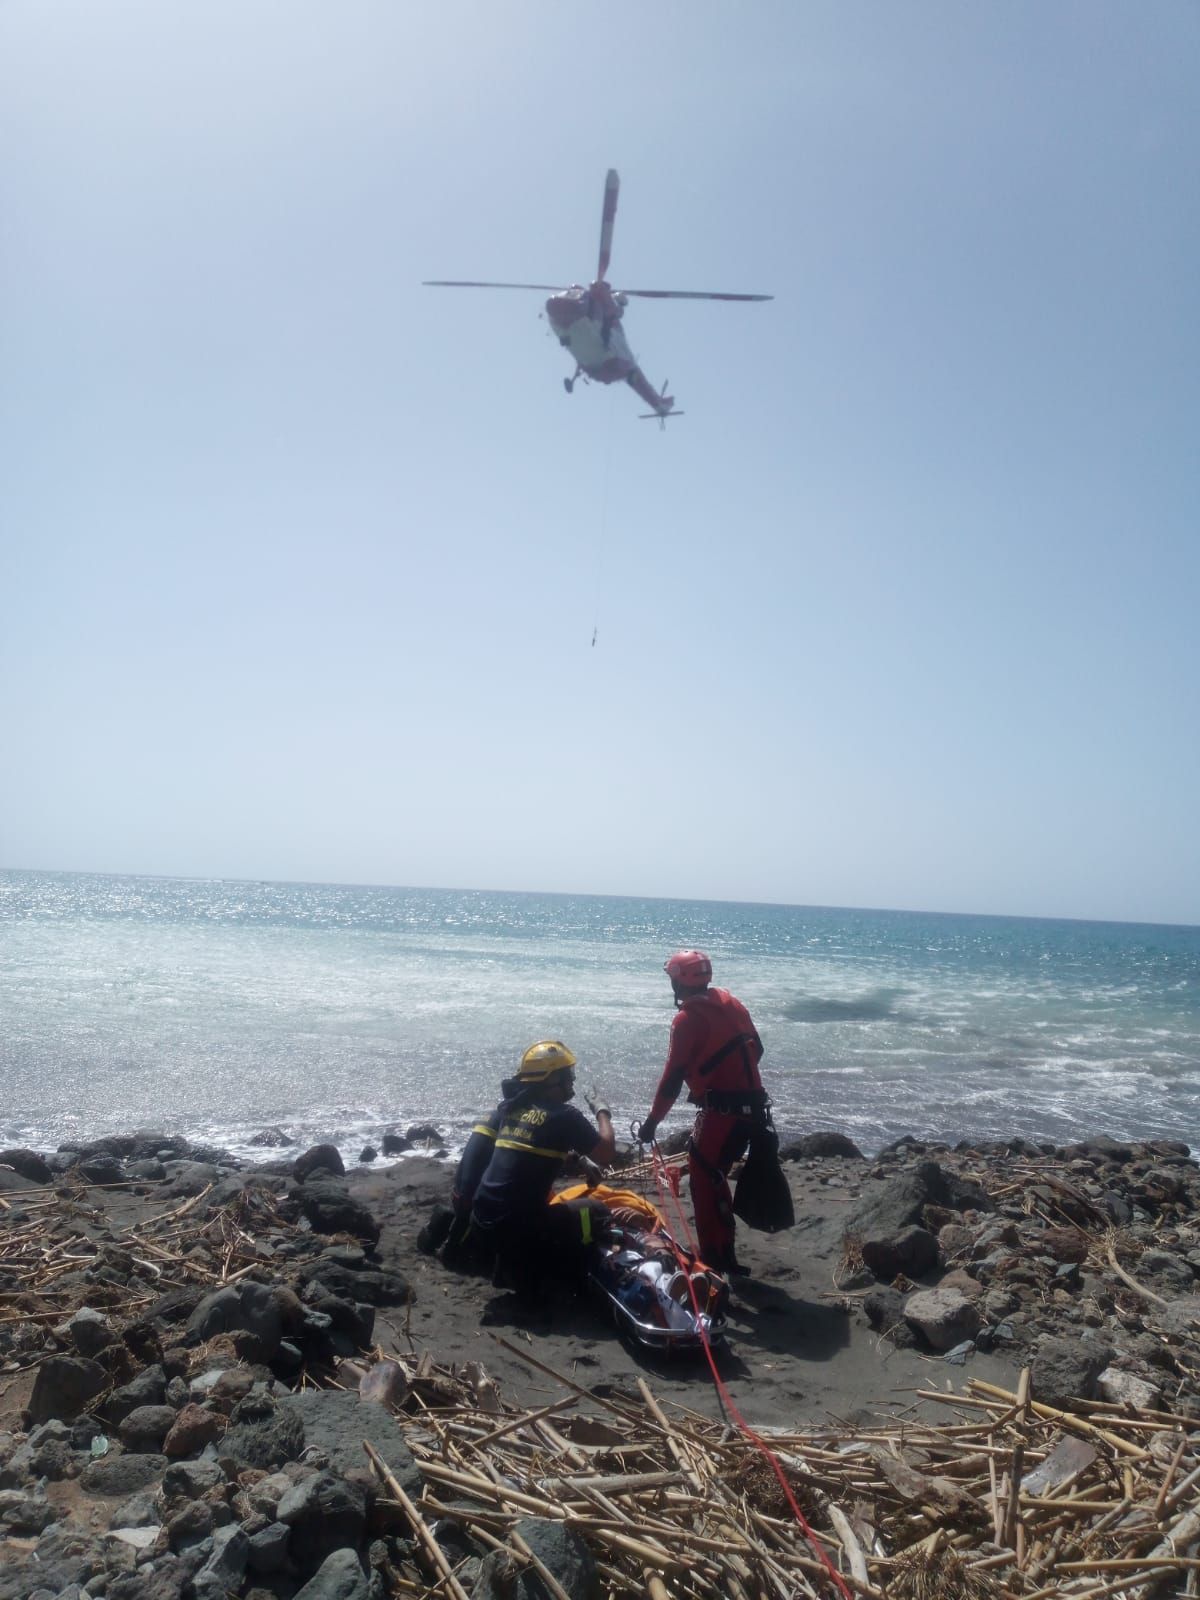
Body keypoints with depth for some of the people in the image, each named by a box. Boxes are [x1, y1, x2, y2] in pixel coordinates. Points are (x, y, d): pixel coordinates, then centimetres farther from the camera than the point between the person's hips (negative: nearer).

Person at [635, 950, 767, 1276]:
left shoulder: (687, 1018, -10)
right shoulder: (730, 1002, 11)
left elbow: (673, 1076, -11)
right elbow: (756, 1049, 17)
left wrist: (652, 1122, -4)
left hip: (722, 1110, -8)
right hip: (752, 1106, 8)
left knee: (705, 1179, -1)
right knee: (710, 1174, 19)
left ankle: (719, 1259, 0)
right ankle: (719, 1252, 26)